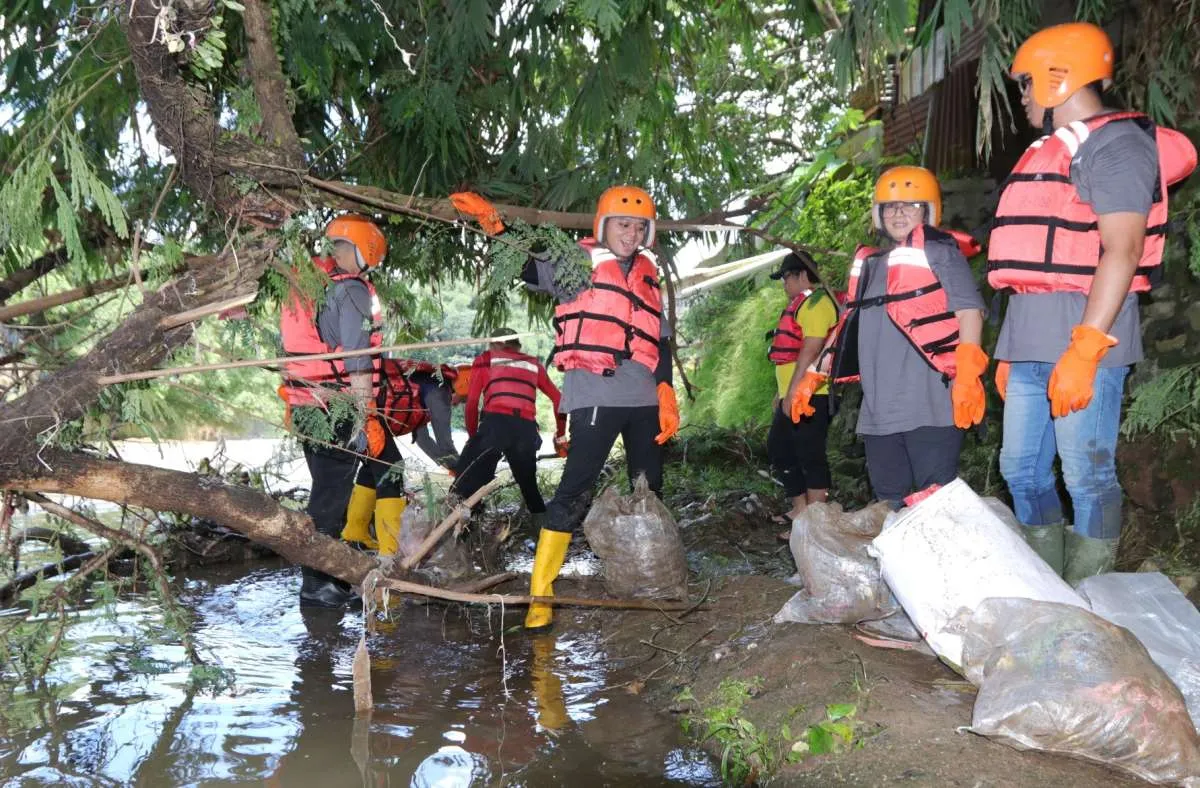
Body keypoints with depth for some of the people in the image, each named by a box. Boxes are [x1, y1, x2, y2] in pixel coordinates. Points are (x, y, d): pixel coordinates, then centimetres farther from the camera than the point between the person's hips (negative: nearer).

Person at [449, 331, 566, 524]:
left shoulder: (485, 359, 21)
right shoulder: (533, 364, 29)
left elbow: (472, 401, 11)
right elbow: (558, 399, 27)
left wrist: (472, 434, 21)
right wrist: (561, 434, 37)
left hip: (495, 423, -3)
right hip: (527, 430, 3)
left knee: (465, 483, -3)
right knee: (529, 486, 21)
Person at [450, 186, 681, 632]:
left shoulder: (648, 274, 19)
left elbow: (660, 338, 18)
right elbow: (526, 268, -6)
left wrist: (666, 392, 7)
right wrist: (494, 226, -20)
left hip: (645, 398, 6)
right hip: (595, 395, -6)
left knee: (649, 490, 13)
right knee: (575, 489, -13)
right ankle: (541, 596, -8)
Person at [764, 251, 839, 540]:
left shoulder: (816, 302, -11)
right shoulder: (802, 304, 21)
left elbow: (811, 349, -21)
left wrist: (792, 392, -23)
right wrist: (782, 393, 24)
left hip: (809, 396, -11)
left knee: (810, 456, -7)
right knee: (778, 450, 16)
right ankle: (801, 509, 26)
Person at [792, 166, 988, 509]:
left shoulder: (938, 251, 2)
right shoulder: (869, 264, 22)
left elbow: (969, 309, -7)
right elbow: (850, 325, 27)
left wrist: (967, 374, -20)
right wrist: (813, 377, 23)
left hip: (929, 408, -7)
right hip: (878, 413, 7)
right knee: (890, 505, 10)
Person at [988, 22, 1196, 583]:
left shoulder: (1114, 143, -6)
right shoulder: (1052, 152, 23)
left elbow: (1122, 251, -18)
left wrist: (1084, 349, -25)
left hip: (1082, 335, -10)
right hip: (1031, 340, 10)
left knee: (1087, 475, -5)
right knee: (1021, 470, 11)